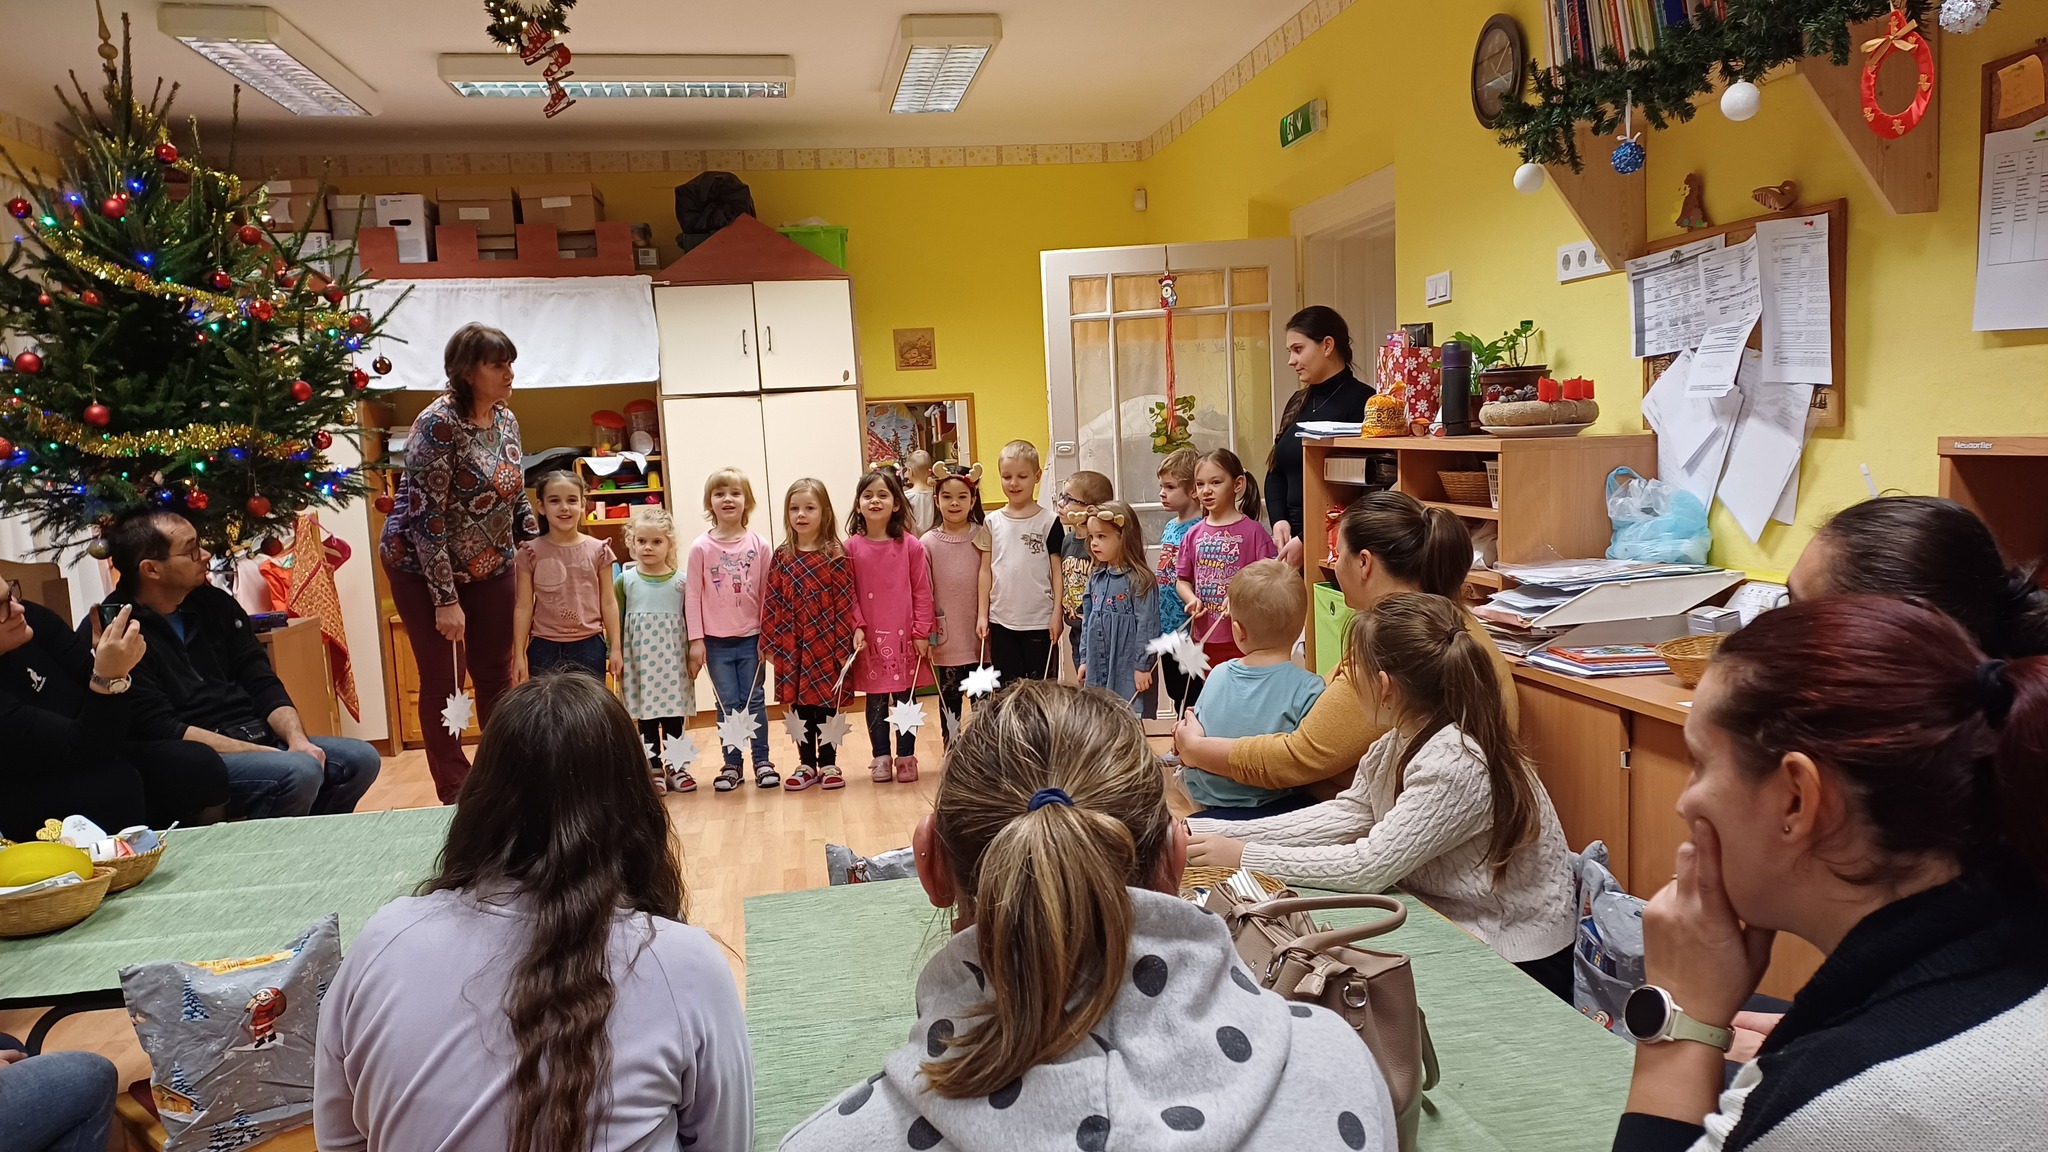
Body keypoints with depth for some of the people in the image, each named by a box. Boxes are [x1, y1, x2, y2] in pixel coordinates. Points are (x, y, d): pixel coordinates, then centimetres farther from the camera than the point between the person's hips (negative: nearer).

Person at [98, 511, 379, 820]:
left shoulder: (213, 603, 11)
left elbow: (262, 684, 10)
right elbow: (161, 730, -16)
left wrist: (297, 740, -9)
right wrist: (265, 752, -19)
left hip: (257, 738, 7)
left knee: (360, 758, -8)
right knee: (299, 772, -31)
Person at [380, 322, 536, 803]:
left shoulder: (506, 420, -1)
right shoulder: (439, 424, -21)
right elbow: (424, 516, -22)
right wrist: (446, 598, -22)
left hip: (489, 566, 6)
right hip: (425, 569, -6)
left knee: (496, 676, 7)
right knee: (442, 682, 2)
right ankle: (457, 794, 12)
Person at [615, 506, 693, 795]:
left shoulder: (680, 583, -1)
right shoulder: (625, 581, 0)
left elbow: (690, 622, 2)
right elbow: (617, 622, 4)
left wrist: (695, 654, -2)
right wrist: (616, 657, 0)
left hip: (673, 662, 0)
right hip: (640, 662, 0)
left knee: (674, 716, 6)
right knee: (647, 717, 6)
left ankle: (676, 767, 18)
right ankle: (654, 770, 16)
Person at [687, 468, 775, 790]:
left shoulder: (758, 545, -2)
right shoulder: (701, 547, -4)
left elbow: (766, 593, 1)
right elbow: (693, 595, -2)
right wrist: (696, 640, -4)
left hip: (751, 638, 0)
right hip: (716, 641, 0)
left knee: (755, 701, 6)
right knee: (727, 705, 6)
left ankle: (762, 761, 16)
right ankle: (731, 764, 16)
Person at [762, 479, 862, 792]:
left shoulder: (836, 555, -4)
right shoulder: (782, 557, 3)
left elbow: (847, 600, -7)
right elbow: (772, 602, 3)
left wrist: (857, 630, -15)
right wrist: (770, 641, 0)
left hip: (827, 641, -2)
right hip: (793, 643, 3)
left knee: (827, 703, 5)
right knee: (799, 704, 10)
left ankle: (828, 764, 19)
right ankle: (806, 764, 22)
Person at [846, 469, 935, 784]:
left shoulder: (910, 545, -3)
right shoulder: (851, 547, -2)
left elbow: (922, 592, -1)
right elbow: (847, 594, -2)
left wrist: (922, 633, -4)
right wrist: (855, 629, -9)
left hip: (905, 637, 0)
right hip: (870, 639, 0)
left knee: (906, 698, 7)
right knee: (876, 701, 9)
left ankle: (906, 757, 19)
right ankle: (881, 758, 21)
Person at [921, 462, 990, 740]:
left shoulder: (982, 534, 0)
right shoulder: (928, 542, 0)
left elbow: (985, 573, -6)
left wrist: (983, 616, -13)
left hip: (977, 631, 0)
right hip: (946, 633, 0)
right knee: (949, 694, 7)